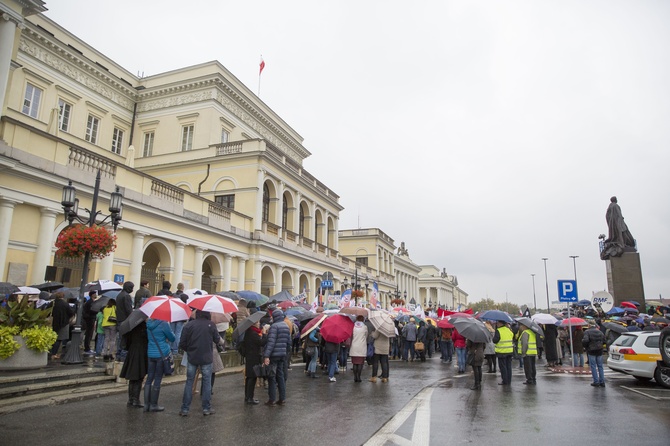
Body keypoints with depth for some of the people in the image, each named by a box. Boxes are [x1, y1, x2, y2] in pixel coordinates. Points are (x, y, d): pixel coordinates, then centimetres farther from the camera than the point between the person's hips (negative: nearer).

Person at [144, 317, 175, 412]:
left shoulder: (148, 323, 5)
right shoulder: (164, 324, -14)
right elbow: (172, 338, -4)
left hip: (150, 353, 6)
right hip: (162, 354, -6)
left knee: (149, 378, 11)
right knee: (158, 379, 2)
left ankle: (146, 404, 12)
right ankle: (154, 405, 8)